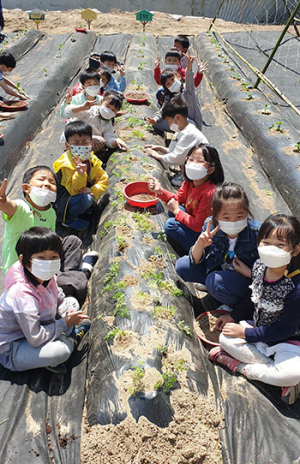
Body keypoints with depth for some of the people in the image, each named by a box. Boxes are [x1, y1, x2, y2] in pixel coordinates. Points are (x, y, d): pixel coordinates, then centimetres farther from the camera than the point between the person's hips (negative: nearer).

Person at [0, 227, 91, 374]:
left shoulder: (46, 277, -10)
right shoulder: (22, 295, -34)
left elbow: (59, 299, 11)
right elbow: (35, 339, -31)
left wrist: (66, 315, -7)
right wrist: (65, 323, -20)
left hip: (33, 328, 9)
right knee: (61, 351, -31)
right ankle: (71, 340, 1)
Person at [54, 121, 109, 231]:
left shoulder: (92, 160, -5)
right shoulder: (66, 164, -26)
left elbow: (103, 179, -6)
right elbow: (74, 190, -28)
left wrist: (93, 190, -26)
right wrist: (80, 174, -47)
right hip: (61, 202, -7)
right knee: (85, 199, -32)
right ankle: (67, 219, -7)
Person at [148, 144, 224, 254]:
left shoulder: (209, 193, -31)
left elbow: (198, 226, -27)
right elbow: (178, 198, 9)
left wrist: (177, 211, -17)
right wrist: (160, 191, -8)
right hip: (195, 222, 9)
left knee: (171, 224, -17)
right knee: (172, 210, 7)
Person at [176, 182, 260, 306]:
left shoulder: (256, 232, -25)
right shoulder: (211, 225, -17)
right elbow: (195, 260, -13)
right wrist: (200, 244, -32)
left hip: (247, 278, -4)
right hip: (218, 269, 4)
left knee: (214, 281, -32)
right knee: (182, 265, -10)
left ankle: (237, 306, -2)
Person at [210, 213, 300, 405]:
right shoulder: (260, 266, -10)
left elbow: (284, 329, -22)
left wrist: (245, 333, -18)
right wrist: (233, 316, 9)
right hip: (259, 328, 6)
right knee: (225, 338, -14)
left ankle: (241, 367, -11)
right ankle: (280, 379, -13)